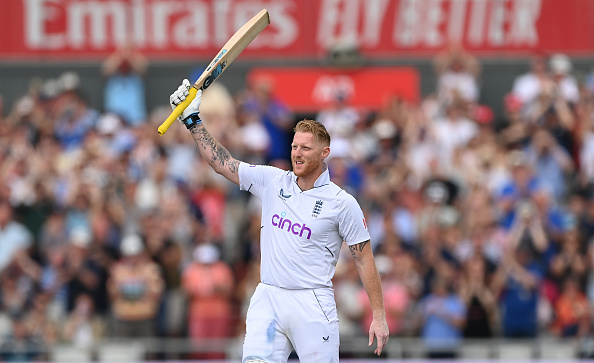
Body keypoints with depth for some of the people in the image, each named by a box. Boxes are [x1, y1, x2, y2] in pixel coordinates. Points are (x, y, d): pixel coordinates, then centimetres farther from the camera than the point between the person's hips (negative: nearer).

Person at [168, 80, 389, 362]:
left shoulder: (343, 203, -2)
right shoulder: (272, 181, 9)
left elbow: (364, 259, 0)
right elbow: (220, 163, 12)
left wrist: (379, 317, -3)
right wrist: (192, 120, 4)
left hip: (312, 306, -3)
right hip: (267, 300, 3)